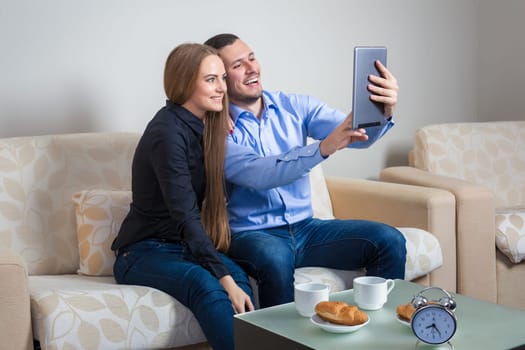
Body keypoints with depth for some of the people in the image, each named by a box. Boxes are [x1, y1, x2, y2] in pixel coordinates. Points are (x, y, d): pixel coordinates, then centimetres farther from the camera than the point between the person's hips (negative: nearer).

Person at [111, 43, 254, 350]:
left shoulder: (207, 126, 7)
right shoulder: (167, 132, -17)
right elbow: (185, 215, -24)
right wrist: (224, 278, -30)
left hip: (186, 246, 6)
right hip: (144, 252, -6)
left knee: (238, 276, -26)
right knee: (203, 282, -36)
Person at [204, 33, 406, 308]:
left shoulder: (294, 106, 5)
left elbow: (357, 135, -6)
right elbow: (257, 174, -26)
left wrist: (384, 113, -28)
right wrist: (323, 147, -37)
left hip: (305, 227, 5)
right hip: (251, 234, -5)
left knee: (390, 241, -11)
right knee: (275, 257, -38)